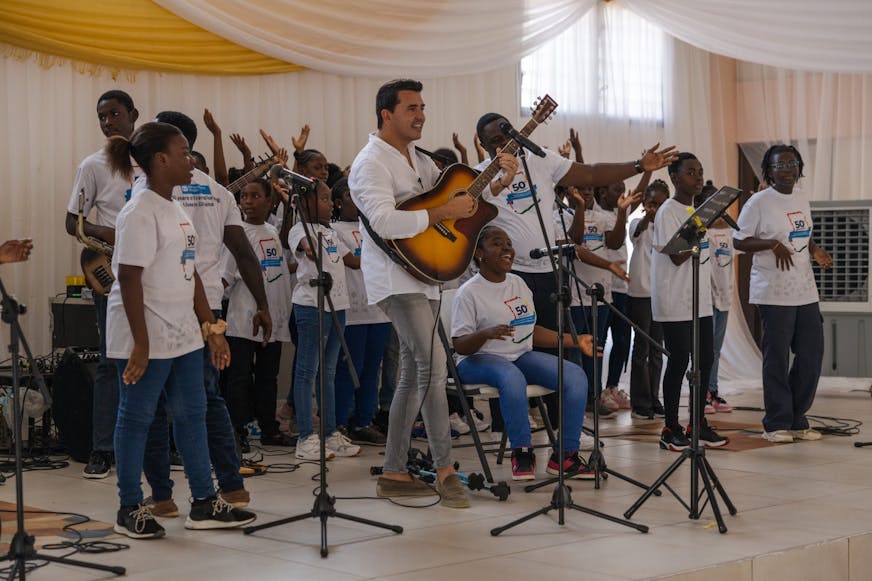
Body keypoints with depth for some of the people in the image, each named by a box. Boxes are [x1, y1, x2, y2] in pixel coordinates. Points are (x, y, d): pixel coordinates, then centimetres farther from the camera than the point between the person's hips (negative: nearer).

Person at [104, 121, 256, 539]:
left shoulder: (175, 210, 13)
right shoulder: (140, 214, -15)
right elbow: (129, 278, -19)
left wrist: (211, 328, 15)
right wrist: (140, 344, -22)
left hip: (182, 335, 9)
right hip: (147, 338, -9)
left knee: (192, 415, 11)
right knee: (136, 419, 2)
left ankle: (205, 504, 18)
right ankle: (130, 509, 11)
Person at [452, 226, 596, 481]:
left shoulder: (518, 283, 13)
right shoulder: (469, 293, -8)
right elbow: (460, 346, -12)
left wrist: (575, 341, 14)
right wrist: (486, 333, -32)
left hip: (521, 355, 7)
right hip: (479, 360, -7)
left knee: (576, 376, -16)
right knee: (512, 377, -41)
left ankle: (565, 455, -10)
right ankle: (522, 452, -24)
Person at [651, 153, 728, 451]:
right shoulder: (668, 212, -11)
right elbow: (677, 257, -17)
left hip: (700, 301, 8)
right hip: (676, 303, -8)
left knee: (704, 360, 7)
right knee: (679, 362, -4)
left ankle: (699, 423, 16)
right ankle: (671, 429, 4)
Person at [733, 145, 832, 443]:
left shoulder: (802, 201, 13)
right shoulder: (759, 202, -7)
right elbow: (739, 241, -7)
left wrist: (816, 251, 5)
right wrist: (773, 244, -20)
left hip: (806, 291, 7)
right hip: (773, 293, -7)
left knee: (811, 354, 7)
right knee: (777, 358, -2)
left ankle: (797, 420, 19)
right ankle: (776, 424, 8)